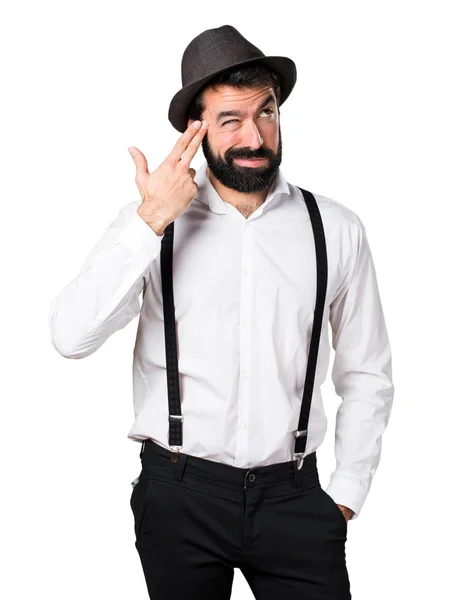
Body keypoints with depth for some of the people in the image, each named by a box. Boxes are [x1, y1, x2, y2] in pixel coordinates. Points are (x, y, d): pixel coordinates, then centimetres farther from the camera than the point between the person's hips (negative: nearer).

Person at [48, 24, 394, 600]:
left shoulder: (335, 229, -1)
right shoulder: (149, 220, -2)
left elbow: (366, 374, 6)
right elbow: (71, 336, -15)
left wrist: (345, 495, 3)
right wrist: (151, 222, -18)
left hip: (293, 494, 1)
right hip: (179, 493, 0)